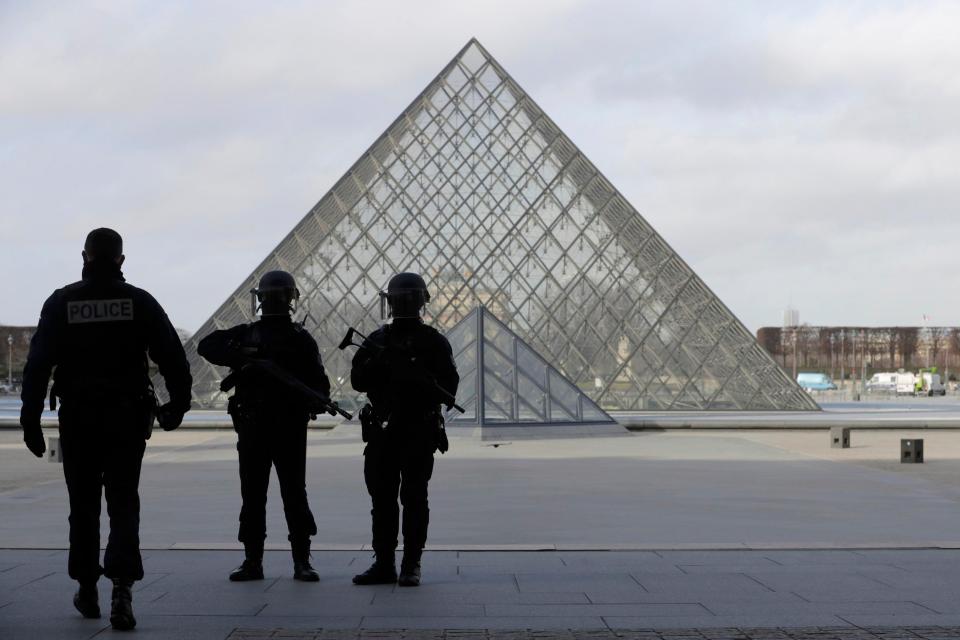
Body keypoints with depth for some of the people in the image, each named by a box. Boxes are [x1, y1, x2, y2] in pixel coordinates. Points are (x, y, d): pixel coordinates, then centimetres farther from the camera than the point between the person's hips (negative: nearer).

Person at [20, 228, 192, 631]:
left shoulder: (62, 303, -2)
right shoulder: (139, 302, -2)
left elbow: (38, 364, -5)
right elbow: (172, 358, -3)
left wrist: (31, 419, -2)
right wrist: (178, 403, 10)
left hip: (77, 417, 1)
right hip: (128, 416, 0)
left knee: (84, 506, 14)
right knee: (123, 504, 1)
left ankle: (87, 590, 23)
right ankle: (122, 588, -16)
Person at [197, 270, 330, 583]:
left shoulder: (300, 339, 5)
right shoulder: (245, 334, 10)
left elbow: (319, 384, 1)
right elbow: (206, 346, -2)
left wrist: (312, 402, -20)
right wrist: (241, 356, -17)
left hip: (290, 427, -2)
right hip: (252, 427, 2)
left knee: (294, 493, -2)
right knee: (252, 494, 4)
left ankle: (302, 561, 3)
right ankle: (252, 560, 10)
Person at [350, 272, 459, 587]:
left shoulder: (434, 342, 2)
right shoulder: (378, 340, 12)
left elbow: (449, 387, -5)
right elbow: (358, 381, 5)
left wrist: (420, 378, -21)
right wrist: (378, 363, -13)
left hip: (419, 432, -4)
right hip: (382, 431, 4)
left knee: (414, 499, -3)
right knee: (382, 499, 4)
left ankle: (411, 566, 1)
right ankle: (384, 564, 10)